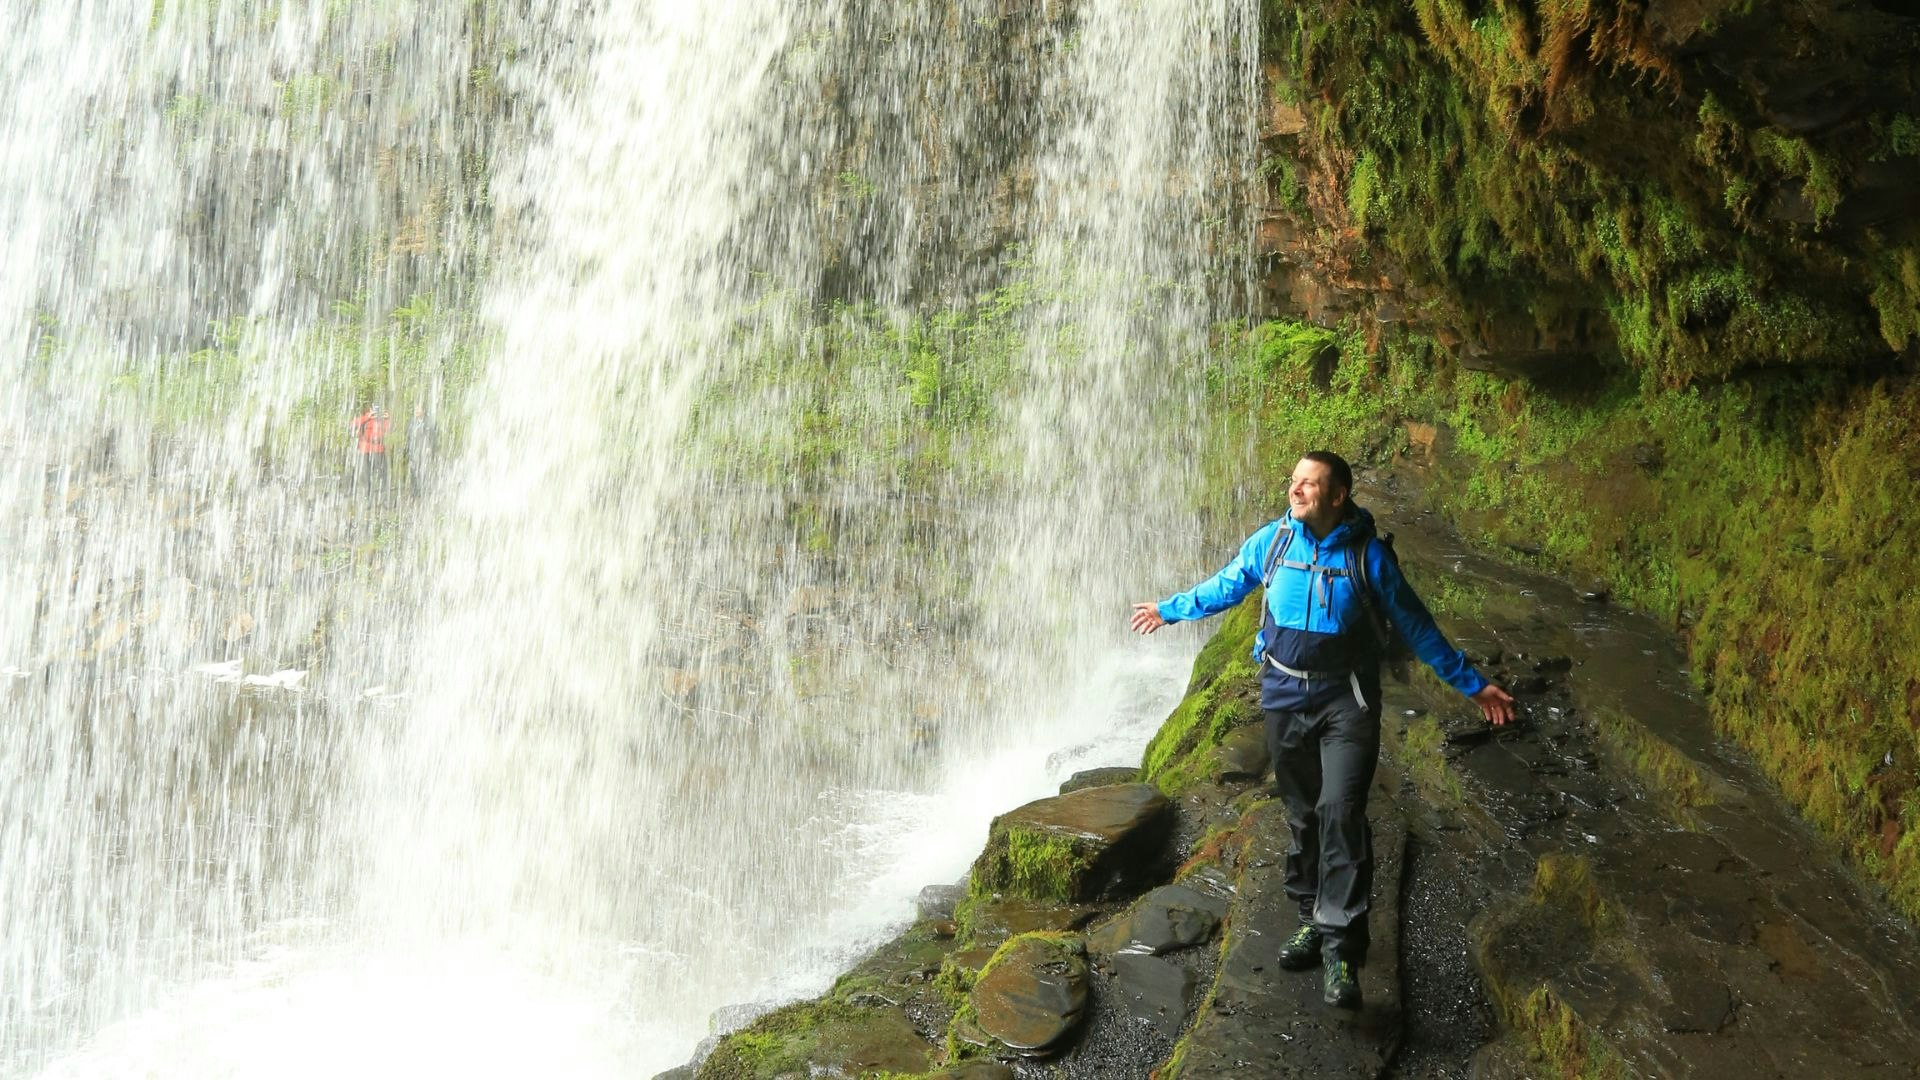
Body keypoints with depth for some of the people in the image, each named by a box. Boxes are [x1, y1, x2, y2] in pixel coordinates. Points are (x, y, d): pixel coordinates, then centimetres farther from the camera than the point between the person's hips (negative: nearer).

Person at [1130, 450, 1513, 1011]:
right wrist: (1170, 609, 26)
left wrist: (1473, 684, 5)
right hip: (1285, 697, 3)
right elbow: (1225, 586, 17)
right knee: (1302, 816, 10)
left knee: (1340, 812, -17)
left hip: (1346, 699, -3)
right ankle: (1313, 919, 25)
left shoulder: (1366, 552, -8)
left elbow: (1415, 625, 2)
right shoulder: (1272, 540, -1)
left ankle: (1340, 946, -13)